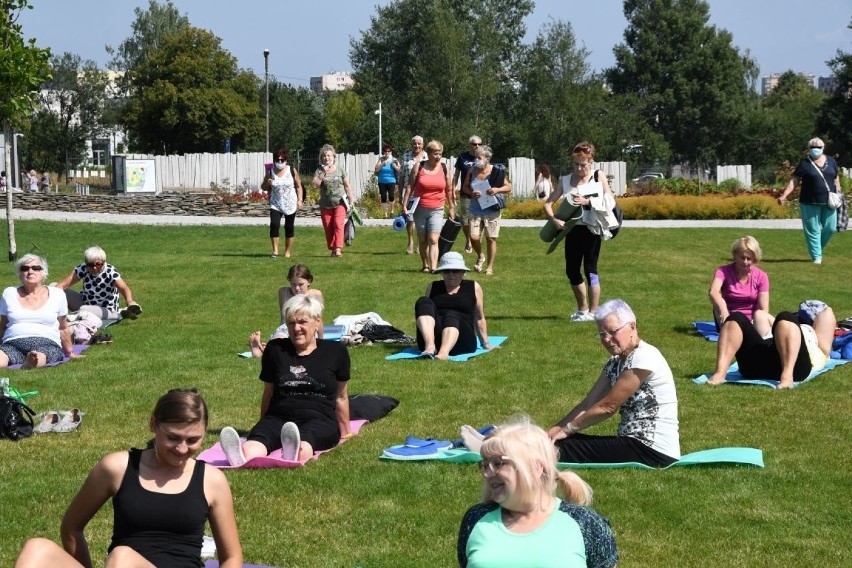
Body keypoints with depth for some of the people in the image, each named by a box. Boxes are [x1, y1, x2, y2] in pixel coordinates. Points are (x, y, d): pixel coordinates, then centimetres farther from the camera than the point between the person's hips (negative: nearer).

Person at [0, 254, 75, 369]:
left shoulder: (57, 294, 15)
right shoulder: (9, 293, 18)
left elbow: (63, 329, 24)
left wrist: (69, 353, 29)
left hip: (47, 343, -1)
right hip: (13, 344, 1)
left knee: (39, 356, -44)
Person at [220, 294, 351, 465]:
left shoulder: (335, 351, 9)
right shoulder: (275, 349, 13)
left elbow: (341, 397, 18)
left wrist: (345, 432, 23)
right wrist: (264, 428, 27)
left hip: (319, 420, -2)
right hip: (278, 418, 2)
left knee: (304, 444, -42)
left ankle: (295, 454, -76)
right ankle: (241, 459, -70)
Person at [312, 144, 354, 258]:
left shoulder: (340, 169, 3)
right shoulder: (319, 171, 3)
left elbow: (347, 186, 6)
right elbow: (314, 184, -10)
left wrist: (351, 200, 3)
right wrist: (323, 173, -17)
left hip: (340, 203, -2)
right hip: (325, 205, 2)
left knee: (338, 225, -16)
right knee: (328, 228, 4)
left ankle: (338, 249, -22)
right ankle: (332, 249, 14)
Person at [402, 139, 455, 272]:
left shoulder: (444, 168, 3)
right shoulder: (419, 166, -2)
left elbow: (449, 190, 12)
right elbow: (410, 186, -1)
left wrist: (452, 208, 14)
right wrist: (404, 205, -6)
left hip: (437, 210, 0)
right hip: (420, 209, 1)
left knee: (433, 240, -13)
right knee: (422, 240, 10)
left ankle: (433, 268, -20)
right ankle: (425, 265, 25)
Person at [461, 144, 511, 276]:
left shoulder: (496, 172, -6)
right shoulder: (472, 171, 2)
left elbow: (508, 187, 0)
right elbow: (465, 187, 11)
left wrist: (497, 190, -18)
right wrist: (472, 193, -10)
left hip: (492, 211, -2)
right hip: (475, 210, 2)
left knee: (491, 239, 3)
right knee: (474, 237, -8)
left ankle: (490, 267, 18)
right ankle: (480, 256, 24)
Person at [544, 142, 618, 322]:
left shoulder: (598, 176, -1)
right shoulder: (565, 181, 7)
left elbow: (610, 201, -9)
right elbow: (548, 203, 4)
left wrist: (588, 201, -20)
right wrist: (554, 219, -15)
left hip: (591, 229, -5)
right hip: (572, 229, 5)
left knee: (590, 269, -5)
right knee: (572, 271, 10)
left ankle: (593, 313, 0)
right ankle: (582, 309, 27)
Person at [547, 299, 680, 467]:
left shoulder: (644, 357, -14)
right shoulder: (615, 364, 14)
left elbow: (607, 407, -13)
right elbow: (588, 404, 10)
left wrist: (567, 429, -4)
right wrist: (553, 431, -1)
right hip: (634, 442, 8)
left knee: (560, 449, -16)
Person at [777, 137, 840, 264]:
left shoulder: (831, 161, 8)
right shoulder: (805, 163, -5)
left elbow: (835, 178, 18)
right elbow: (794, 180, -8)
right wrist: (784, 195, -18)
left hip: (829, 203, 4)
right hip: (810, 203, -4)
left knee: (830, 228, 4)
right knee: (813, 230, 0)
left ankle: (818, 248, 28)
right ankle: (816, 256, 7)